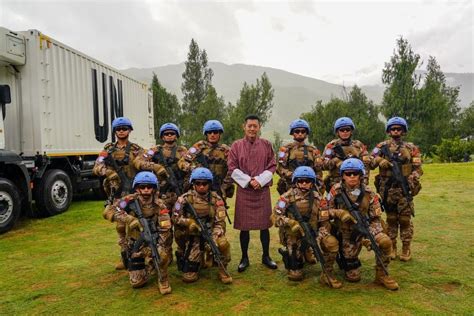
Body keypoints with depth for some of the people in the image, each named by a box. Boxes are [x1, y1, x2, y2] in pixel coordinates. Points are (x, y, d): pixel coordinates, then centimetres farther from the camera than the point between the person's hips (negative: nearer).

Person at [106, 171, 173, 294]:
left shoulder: (159, 205, -16)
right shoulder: (130, 200, -13)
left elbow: (165, 230, -22)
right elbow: (109, 212, -20)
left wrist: (156, 247, -37)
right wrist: (130, 220, -31)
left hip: (154, 241, -2)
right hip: (135, 244, 2)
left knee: (162, 254, -36)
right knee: (136, 283, 3)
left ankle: (163, 279, -5)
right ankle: (150, 265, 34)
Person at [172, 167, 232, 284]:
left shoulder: (215, 199, -6)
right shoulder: (185, 198, -8)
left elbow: (220, 222, -9)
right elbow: (175, 218, -6)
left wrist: (214, 239, -25)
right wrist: (191, 223, -21)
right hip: (193, 237, 0)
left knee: (223, 243, -33)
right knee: (189, 277, -5)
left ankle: (223, 271, -5)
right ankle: (198, 263, 30)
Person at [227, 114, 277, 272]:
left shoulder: (266, 145, 4)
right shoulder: (236, 145, 1)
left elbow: (272, 166, 3)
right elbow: (232, 168, -2)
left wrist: (260, 180, -11)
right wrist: (248, 180, -12)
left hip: (263, 190, 1)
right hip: (243, 190, -1)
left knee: (264, 224, 9)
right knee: (244, 226, 6)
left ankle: (266, 256, 25)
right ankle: (244, 258, 20)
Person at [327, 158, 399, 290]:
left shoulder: (369, 194, -8)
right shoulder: (336, 190, -11)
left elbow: (376, 219, -6)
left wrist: (370, 235, -22)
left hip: (364, 229, 2)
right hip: (347, 234, -1)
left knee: (385, 241, -30)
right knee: (353, 277, 0)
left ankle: (381, 274, -4)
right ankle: (344, 259, 35)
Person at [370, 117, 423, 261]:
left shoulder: (411, 148, 7)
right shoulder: (382, 146, 7)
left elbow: (417, 168, 4)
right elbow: (370, 163, -1)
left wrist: (412, 179, -13)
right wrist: (379, 160, -20)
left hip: (404, 189, 0)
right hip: (387, 189, 1)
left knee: (405, 219, 2)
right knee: (391, 219, 10)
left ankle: (406, 249, 14)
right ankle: (391, 248, 20)